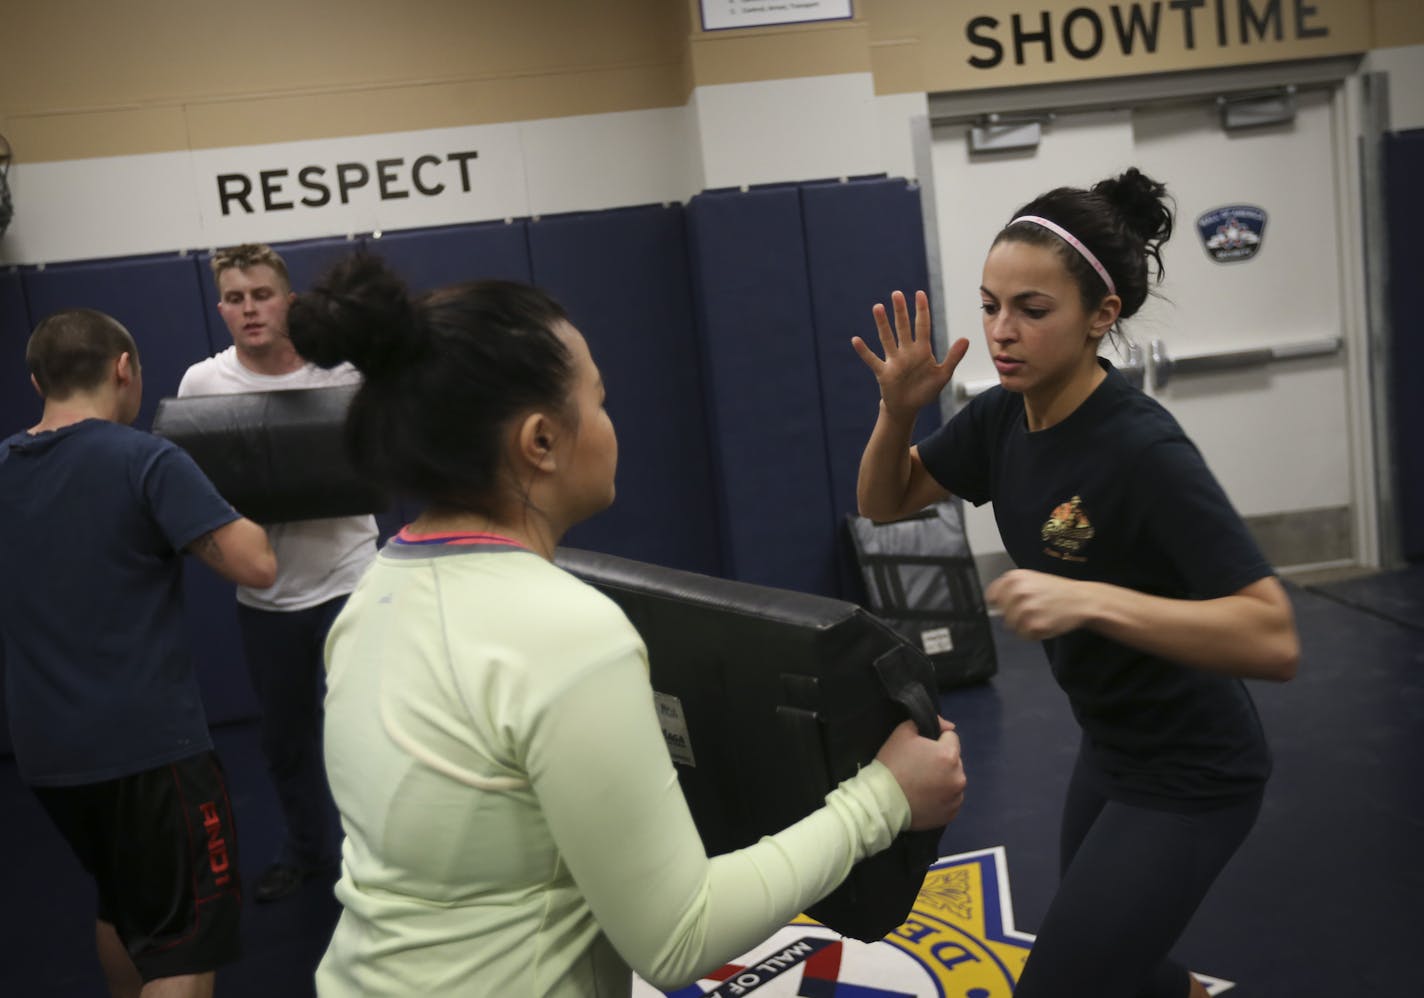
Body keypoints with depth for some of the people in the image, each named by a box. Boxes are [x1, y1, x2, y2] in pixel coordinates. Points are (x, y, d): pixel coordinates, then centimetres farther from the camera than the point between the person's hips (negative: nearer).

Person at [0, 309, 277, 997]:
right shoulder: (147, 462, -13)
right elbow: (256, 566, -18)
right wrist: (225, 509, 1)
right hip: (148, 743, -7)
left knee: (122, 906, 26)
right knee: (185, 940, 2)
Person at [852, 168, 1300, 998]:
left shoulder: (1142, 449, -29)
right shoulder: (1004, 415, -7)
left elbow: (1275, 641, -34)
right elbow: (884, 502, 5)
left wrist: (1090, 600, -44)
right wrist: (898, 410, -15)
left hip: (1189, 776, -8)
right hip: (1111, 751, 8)